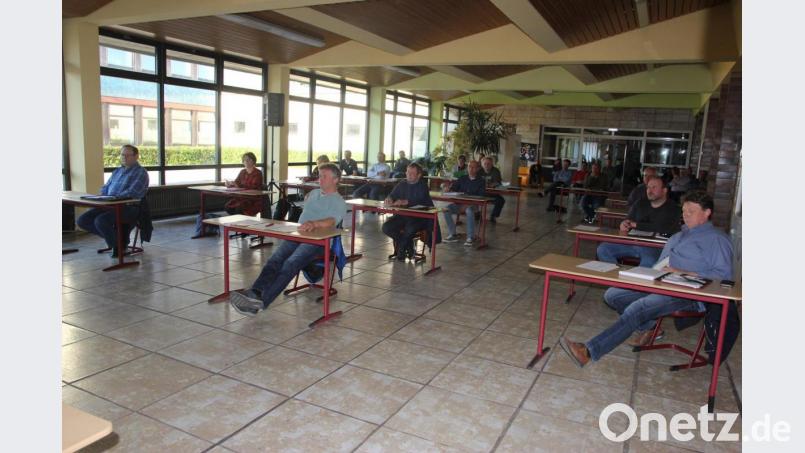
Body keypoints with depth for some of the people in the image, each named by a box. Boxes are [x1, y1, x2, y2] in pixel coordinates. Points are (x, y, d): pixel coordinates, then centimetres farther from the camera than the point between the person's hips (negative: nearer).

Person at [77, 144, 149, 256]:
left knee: (100, 221, -30)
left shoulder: (140, 172, -3)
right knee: (82, 220, -6)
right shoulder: (117, 171, 23)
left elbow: (132, 192, -16)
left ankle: (118, 244, -5)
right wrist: (102, 198, 4)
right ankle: (113, 236, 8)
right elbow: (105, 188, 26)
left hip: (129, 208, -8)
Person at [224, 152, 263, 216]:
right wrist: (230, 184, -10)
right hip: (243, 197, 6)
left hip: (255, 200, -6)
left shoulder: (258, 173, -7)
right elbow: (236, 183, 13)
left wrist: (239, 185, -28)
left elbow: (254, 187, -20)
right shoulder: (242, 172, 14)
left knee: (239, 207, -31)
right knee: (227, 206, -17)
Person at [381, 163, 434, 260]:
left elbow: (420, 200, -23)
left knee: (410, 229, -36)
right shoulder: (402, 185, 13)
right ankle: (408, 245, -2)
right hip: (403, 215, 6)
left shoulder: (422, 186, -5)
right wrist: (389, 199, -15)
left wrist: (405, 202, -39)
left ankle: (401, 249, -7)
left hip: (420, 217, -5)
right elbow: (392, 195, 12)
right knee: (386, 227, -18)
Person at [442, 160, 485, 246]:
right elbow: (452, 189, 16)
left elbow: (481, 196, -7)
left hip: (473, 204, -4)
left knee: (469, 211, -38)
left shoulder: (480, 181, 4)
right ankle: (453, 235, -16)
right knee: (447, 209, -23)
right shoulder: (462, 179, 16)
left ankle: (470, 237, -31)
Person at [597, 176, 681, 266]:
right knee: (603, 249, -14)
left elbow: (664, 229, -14)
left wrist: (636, 225, -7)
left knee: (648, 261, -40)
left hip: (655, 247, -5)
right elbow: (628, 220, 21)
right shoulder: (640, 204, 19)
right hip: (632, 242, 6)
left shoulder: (672, 208, 1)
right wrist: (624, 224, -7)